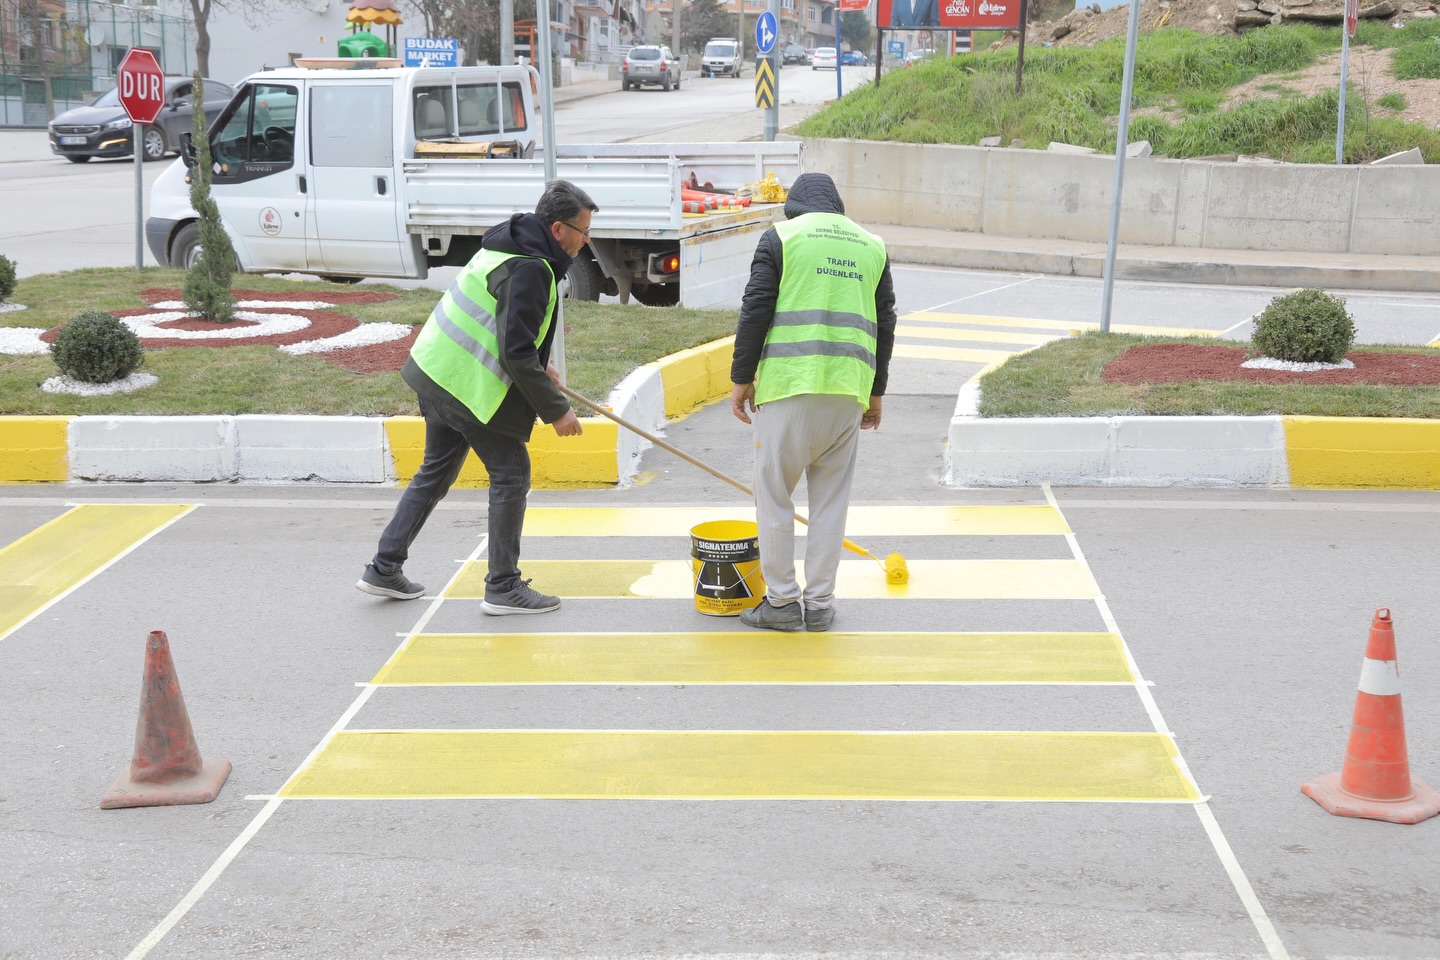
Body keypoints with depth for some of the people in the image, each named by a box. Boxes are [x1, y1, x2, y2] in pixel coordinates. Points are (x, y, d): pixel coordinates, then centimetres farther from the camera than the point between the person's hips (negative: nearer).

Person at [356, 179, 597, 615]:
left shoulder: (510, 248, 12)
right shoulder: (529, 270, -20)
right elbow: (517, 353, -24)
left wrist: (537, 364, 22)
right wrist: (556, 409, -18)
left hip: (438, 373, 10)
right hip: (473, 388, -10)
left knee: (436, 472, 19)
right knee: (511, 475, 1)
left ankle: (384, 570, 25)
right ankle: (503, 588, 7)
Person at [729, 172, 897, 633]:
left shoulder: (781, 236, 4)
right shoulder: (872, 245, 17)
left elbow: (755, 310, -3)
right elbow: (885, 323, 16)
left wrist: (742, 378, 2)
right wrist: (875, 392, 23)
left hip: (789, 383, -4)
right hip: (849, 388, 4)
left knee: (774, 494, 6)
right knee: (831, 498, 11)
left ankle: (782, 601, 8)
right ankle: (820, 604, 14)